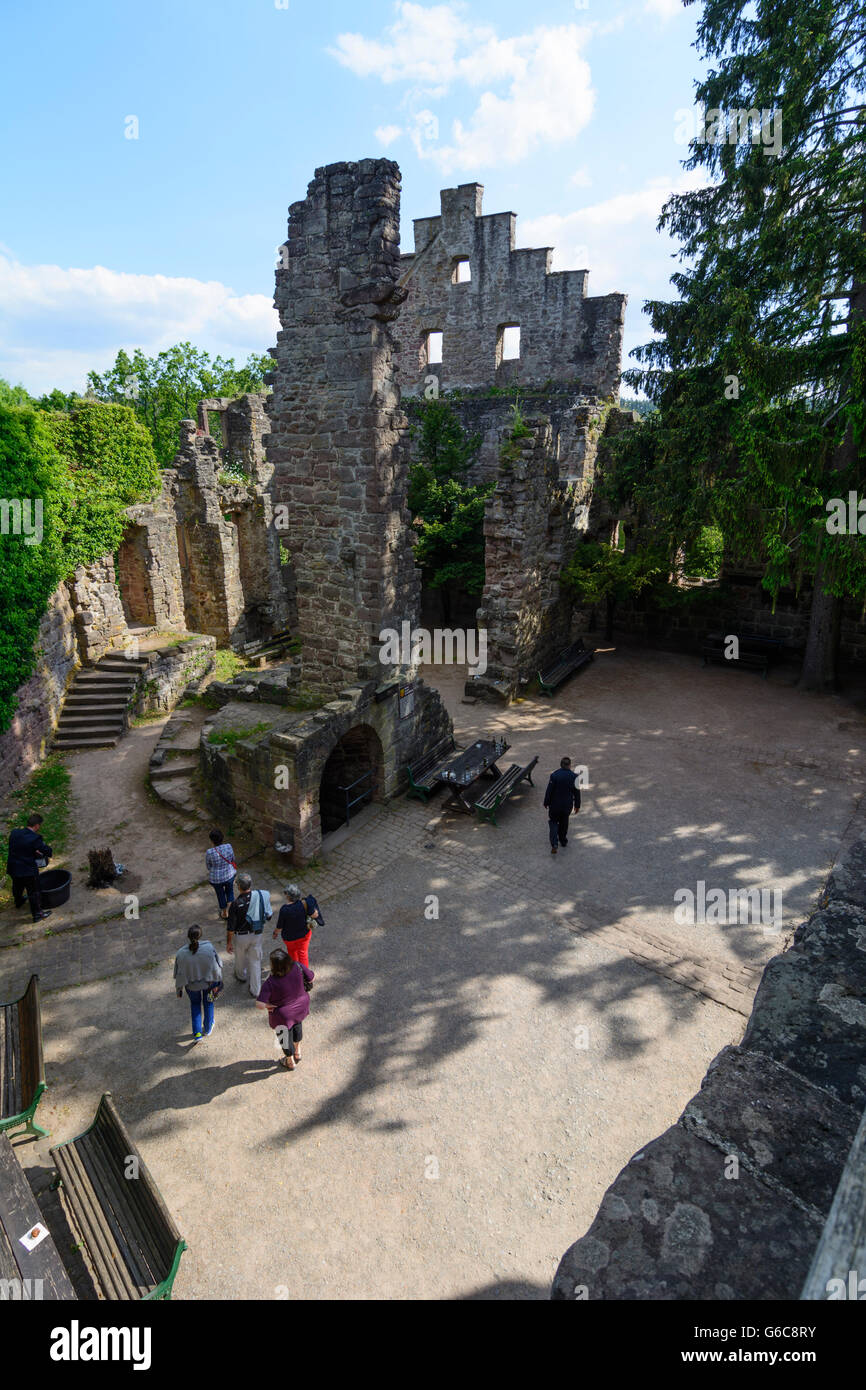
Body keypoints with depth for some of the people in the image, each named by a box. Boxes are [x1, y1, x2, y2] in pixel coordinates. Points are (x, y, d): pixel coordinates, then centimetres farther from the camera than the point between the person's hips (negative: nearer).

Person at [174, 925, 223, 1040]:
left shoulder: (181, 953, -26)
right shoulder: (209, 947, -27)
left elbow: (180, 975, -12)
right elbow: (217, 966, -14)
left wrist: (179, 989, 5)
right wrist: (219, 979, 4)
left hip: (192, 985, 0)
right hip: (209, 981, 0)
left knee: (195, 1004, 29)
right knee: (208, 1003, 27)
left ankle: (197, 1033, 27)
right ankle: (208, 1029, 45)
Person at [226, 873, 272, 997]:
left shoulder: (236, 904, -27)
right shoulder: (261, 895, -17)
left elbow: (231, 927, -18)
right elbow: (269, 916, -6)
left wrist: (229, 942, -4)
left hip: (241, 936, -2)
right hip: (257, 934, 2)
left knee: (240, 957, 27)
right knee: (255, 961, 16)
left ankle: (241, 976, 55)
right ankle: (256, 991, 24)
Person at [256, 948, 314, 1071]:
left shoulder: (270, 983, -34)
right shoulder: (298, 966, -26)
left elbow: (259, 1004, -36)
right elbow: (312, 978, -12)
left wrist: (268, 1005, -17)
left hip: (284, 1015, -4)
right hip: (301, 1007, 4)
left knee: (285, 1036, 26)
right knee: (297, 1025, 36)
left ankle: (290, 1062, 51)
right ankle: (297, 1051, 59)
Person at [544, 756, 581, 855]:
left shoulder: (554, 775, -17)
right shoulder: (574, 776, -10)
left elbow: (549, 791, -11)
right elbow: (577, 792, -2)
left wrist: (546, 803, 2)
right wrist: (577, 805, 10)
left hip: (555, 804, -2)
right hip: (567, 805, 2)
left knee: (553, 822, 11)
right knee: (564, 822, 22)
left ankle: (554, 844, -4)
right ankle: (563, 841, 37)